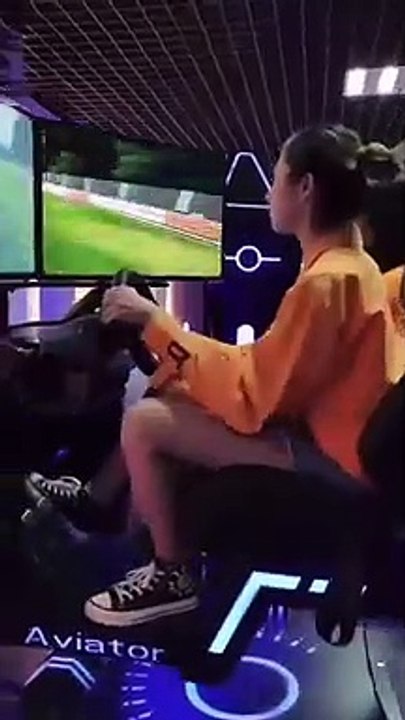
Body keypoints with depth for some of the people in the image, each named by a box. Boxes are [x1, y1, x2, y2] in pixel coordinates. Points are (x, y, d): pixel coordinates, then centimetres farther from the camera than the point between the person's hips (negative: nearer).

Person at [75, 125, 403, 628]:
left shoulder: (323, 282, -24)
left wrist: (154, 320, -17)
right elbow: (276, 368, 11)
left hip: (322, 452, -10)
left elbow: (256, 396, -23)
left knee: (143, 422, -15)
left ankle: (172, 575, 5)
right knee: (163, 393, 10)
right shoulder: (349, 263, 8)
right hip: (322, 424, 10)